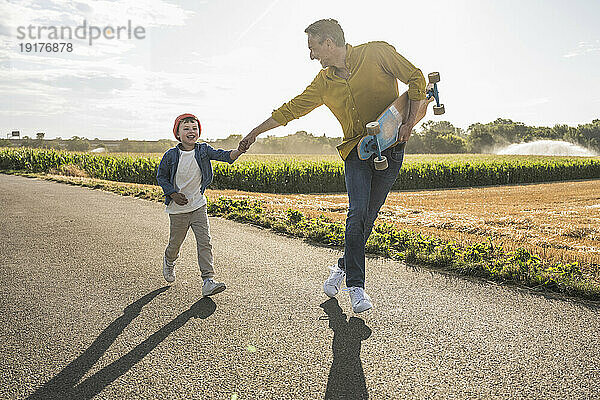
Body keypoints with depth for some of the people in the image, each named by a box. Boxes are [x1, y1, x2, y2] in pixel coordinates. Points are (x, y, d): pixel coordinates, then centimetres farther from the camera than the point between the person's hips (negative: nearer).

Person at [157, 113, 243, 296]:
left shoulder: (203, 150, -4)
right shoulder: (171, 155, -8)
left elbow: (223, 155, -18)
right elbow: (161, 176, 2)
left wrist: (239, 150, -39)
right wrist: (173, 194, -12)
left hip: (198, 205, 1)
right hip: (178, 208, -1)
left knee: (205, 242, -8)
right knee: (175, 242, 14)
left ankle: (208, 281, -7)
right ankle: (169, 262, 49)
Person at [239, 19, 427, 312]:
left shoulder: (377, 52, -2)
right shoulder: (324, 82, 9)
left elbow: (416, 78, 1)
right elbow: (292, 109, 14)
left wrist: (410, 122, -9)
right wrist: (255, 132, 16)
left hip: (390, 147, -2)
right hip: (356, 150, 2)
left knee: (368, 216, -1)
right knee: (357, 212, -15)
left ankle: (343, 267, 20)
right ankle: (356, 286, -5)